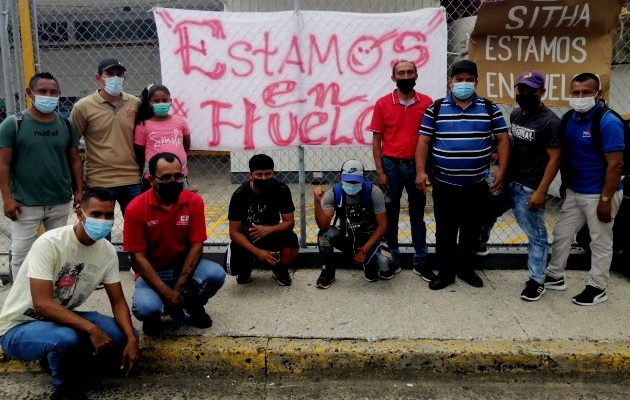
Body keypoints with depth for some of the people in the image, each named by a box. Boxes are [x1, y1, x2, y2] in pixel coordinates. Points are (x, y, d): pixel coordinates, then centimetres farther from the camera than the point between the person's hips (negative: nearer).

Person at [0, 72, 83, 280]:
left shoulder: (66, 125, 5)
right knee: (21, 252, 3)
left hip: (61, 203, 3)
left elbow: (75, 160, 9)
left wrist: (79, 191, 3)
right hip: (25, 204, -3)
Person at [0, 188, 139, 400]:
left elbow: (118, 301, -3)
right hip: (19, 327, -6)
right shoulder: (49, 244, -26)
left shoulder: (107, 251, -8)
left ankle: (57, 356, 9)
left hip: (62, 318, 6)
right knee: (66, 338, -38)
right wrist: (91, 328, -37)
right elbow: (42, 304, -32)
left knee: (124, 335, -10)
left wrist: (131, 338, -19)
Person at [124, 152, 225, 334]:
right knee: (145, 309, -31)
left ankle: (193, 305, 7)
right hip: (152, 272, -2)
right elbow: (138, 257, -15)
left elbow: (196, 245, -11)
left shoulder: (194, 201, -11)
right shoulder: (136, 208, -17)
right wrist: (165, 292, -22)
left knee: (216, 274, -27)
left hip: (184, 266, 2)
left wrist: (179, 286, -20)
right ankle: (153, 315, 10)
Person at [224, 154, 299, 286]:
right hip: (246, 239, 0)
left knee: (291, 240, -32)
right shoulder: (240, 195, -21)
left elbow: (289, 222, -13)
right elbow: (234, 232, -18)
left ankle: (280, 270, 3)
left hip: (271, 234, 1)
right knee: (234, 266, -27)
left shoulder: (282, 190, -17)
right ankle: (245, 270, 15)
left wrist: (268, 229, -33)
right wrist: (257, 251, -31)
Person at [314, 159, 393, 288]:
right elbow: (323, 226, -26)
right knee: (325, 234, -30)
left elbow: (382, 225, -12)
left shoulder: (373, 192, -16)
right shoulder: (333, 194, -14)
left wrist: (364, 250, -17)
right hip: (346, 236, 1)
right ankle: (327, 270, -3)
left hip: (370, 237, -1)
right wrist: (317, 201, -40)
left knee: (385, 264, -30)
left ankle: (370, 264, 9)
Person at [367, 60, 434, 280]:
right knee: (391, 214, 8)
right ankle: (393, 260, 20)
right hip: (391, 165, 0)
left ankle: (420, 262, 18)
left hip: (416, 165, 1)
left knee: (418, 215, 10)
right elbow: (376, 140, 0)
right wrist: (379, 171, -6)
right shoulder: (382, 103, -2)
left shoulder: (427, 103, 0)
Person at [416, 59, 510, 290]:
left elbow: (502, 139, 3)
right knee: (445, 230, 6)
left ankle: (466, 269, 27)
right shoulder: (436, 108, 0)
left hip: (477, 185, 1)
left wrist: (501, 170, -7)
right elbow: (424, 141, -1)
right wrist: (421, 171, -10)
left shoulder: (489, 109, 3)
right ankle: (445, 272, 18)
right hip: (444, 184, -1)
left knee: (471, 230, 12)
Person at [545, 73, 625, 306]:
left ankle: (597, 288, 21)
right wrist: (565, 186, 13)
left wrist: (605, 200, -20)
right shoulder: (570, 119, 3)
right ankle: (555, 277, 32)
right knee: (561, 235, 16)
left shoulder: (608, 123, -19)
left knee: (600, 243, 8)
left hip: (598, 195, -7)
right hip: (574, 192, 8)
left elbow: (615, 165, -20)